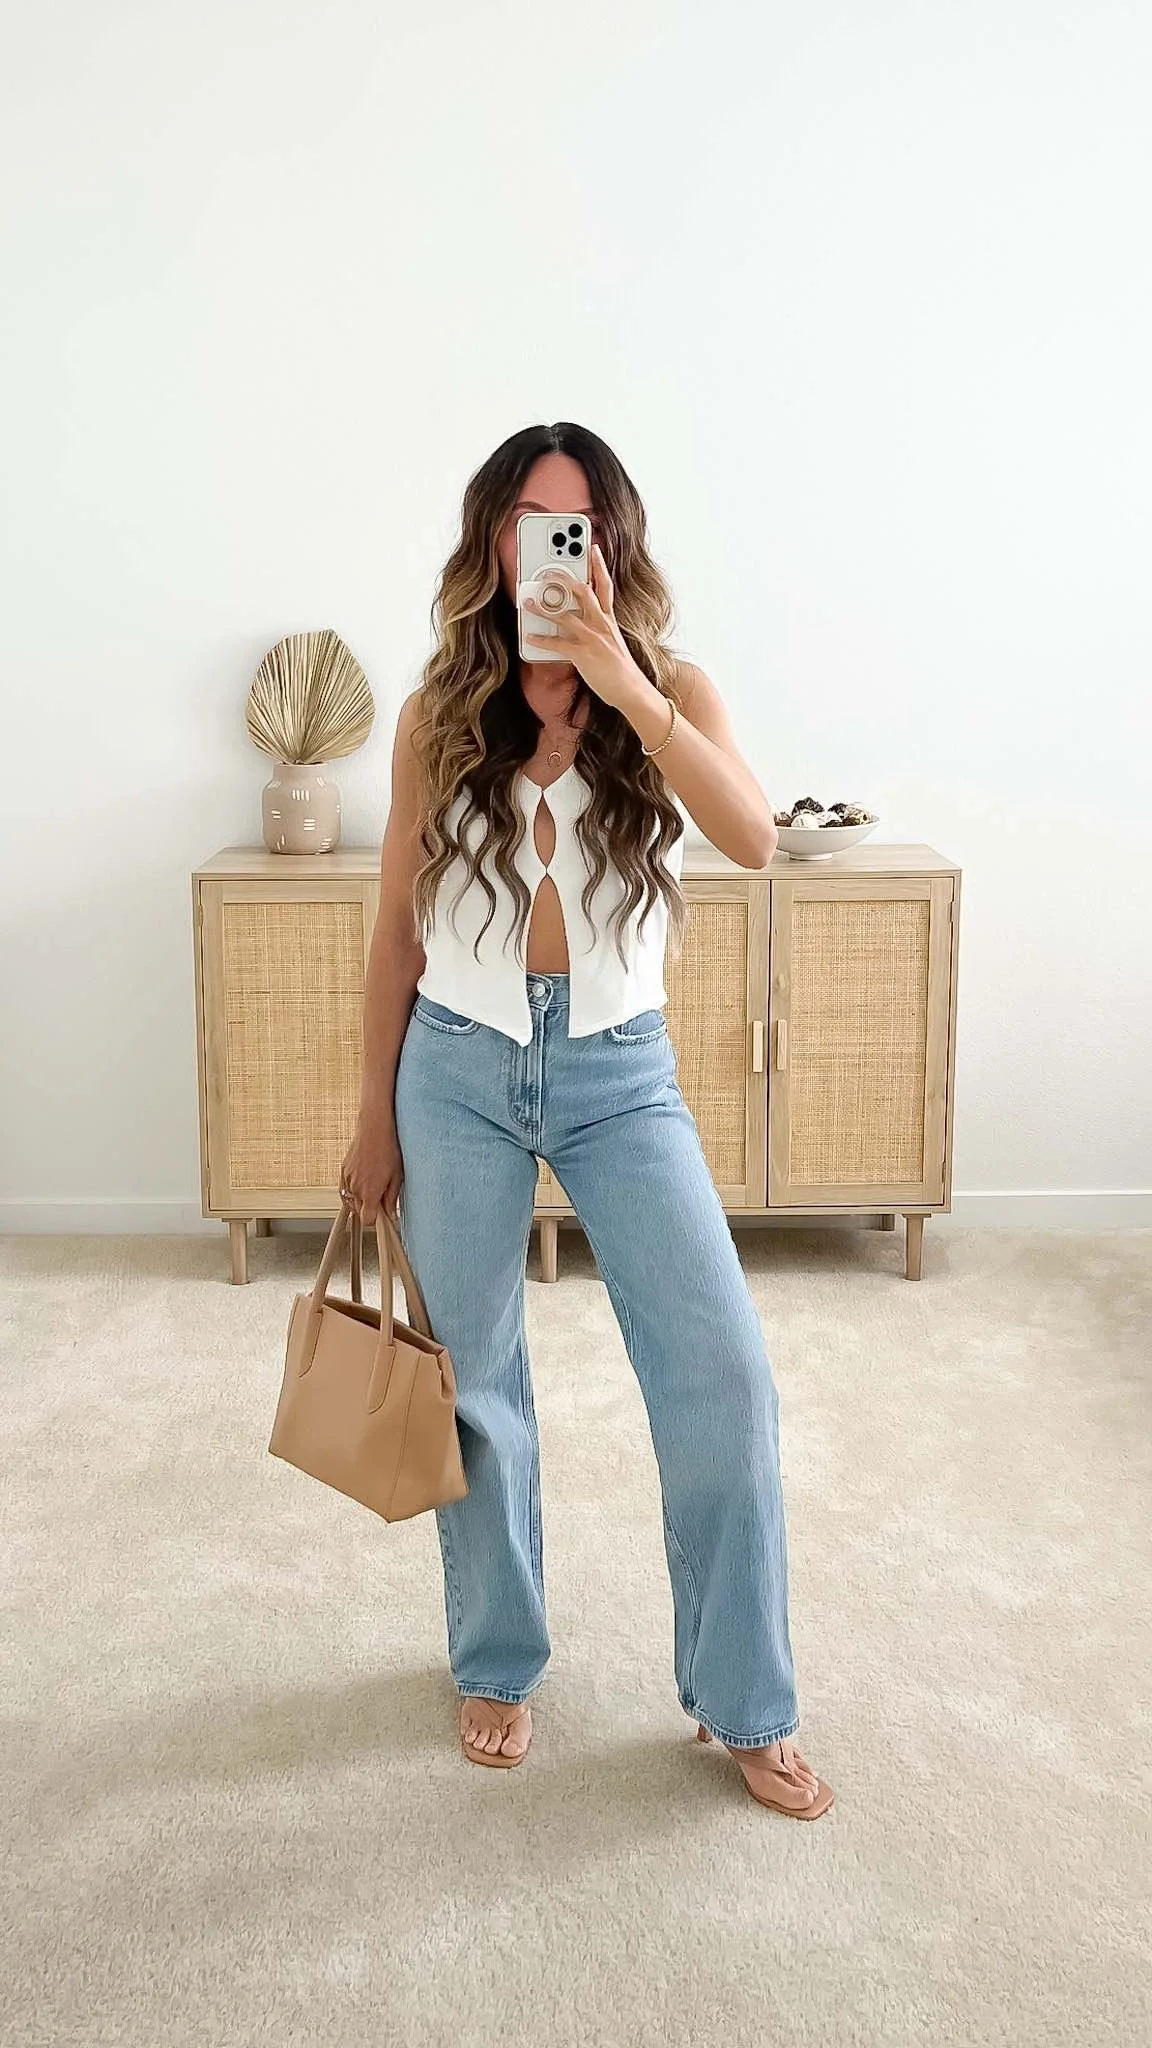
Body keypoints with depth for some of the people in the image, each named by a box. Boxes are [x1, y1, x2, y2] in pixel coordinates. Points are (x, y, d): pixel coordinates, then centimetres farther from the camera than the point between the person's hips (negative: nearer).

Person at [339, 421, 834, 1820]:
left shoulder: (673, 693, -1)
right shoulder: (438, 716, 0)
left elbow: (753, 839, -21)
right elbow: (398, 928, 6)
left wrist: (623, 686, -28)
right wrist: (375, 1118, 7)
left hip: (621, 1073, 0)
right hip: (460, 1071, 1)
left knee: (724, 1373, -6)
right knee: (476, 1384, 10)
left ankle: (743, 1703, 15)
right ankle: (497, 1663, 34)